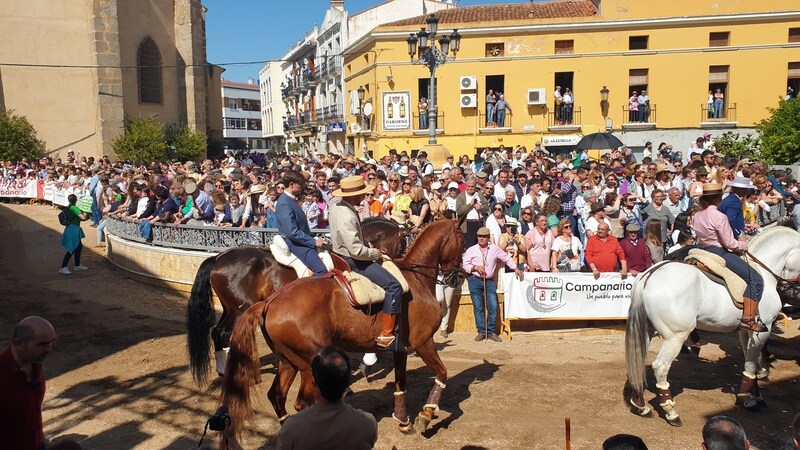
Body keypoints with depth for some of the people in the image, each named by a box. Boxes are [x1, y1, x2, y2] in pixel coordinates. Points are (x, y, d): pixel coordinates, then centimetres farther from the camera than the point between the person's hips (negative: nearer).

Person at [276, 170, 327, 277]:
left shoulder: (291, 199, 10)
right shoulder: (284, 203, -21)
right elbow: (293, 232, -25)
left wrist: (313, 239, 11)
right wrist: (313, 241, -19)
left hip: (304, 240, 10)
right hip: (297, 244, -10)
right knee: (321, 270, -20)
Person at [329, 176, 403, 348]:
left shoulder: (336, 207, 4)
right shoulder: (347, 217, -28)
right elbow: (357, 251, -29)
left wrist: (369, 248, 8)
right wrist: (375, 253, -12)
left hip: (344, 255, 11)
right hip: (353, 261, -11)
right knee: (394, 285, -16)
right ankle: (386, 335, -13)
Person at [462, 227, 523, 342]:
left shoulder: (495, 249, 8)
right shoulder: (471, 250, 4)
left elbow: (506, 258, 19)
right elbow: (465, 265, 1)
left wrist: (516, 269, 15)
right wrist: (476, 267, -13)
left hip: (489, 281, 1)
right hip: (475, 281, -1)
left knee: (493, 307, -5)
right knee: (478, 307, -1)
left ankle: (492, 332, 4)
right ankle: (481, 332, 6)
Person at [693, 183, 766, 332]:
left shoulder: (696, 216, 6)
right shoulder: (719, 216, -18)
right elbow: (729, 243, -16)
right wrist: (743, 244, 5)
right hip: (719, 254, -9)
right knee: (755, 279, -9)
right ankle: (748, 319, -14)